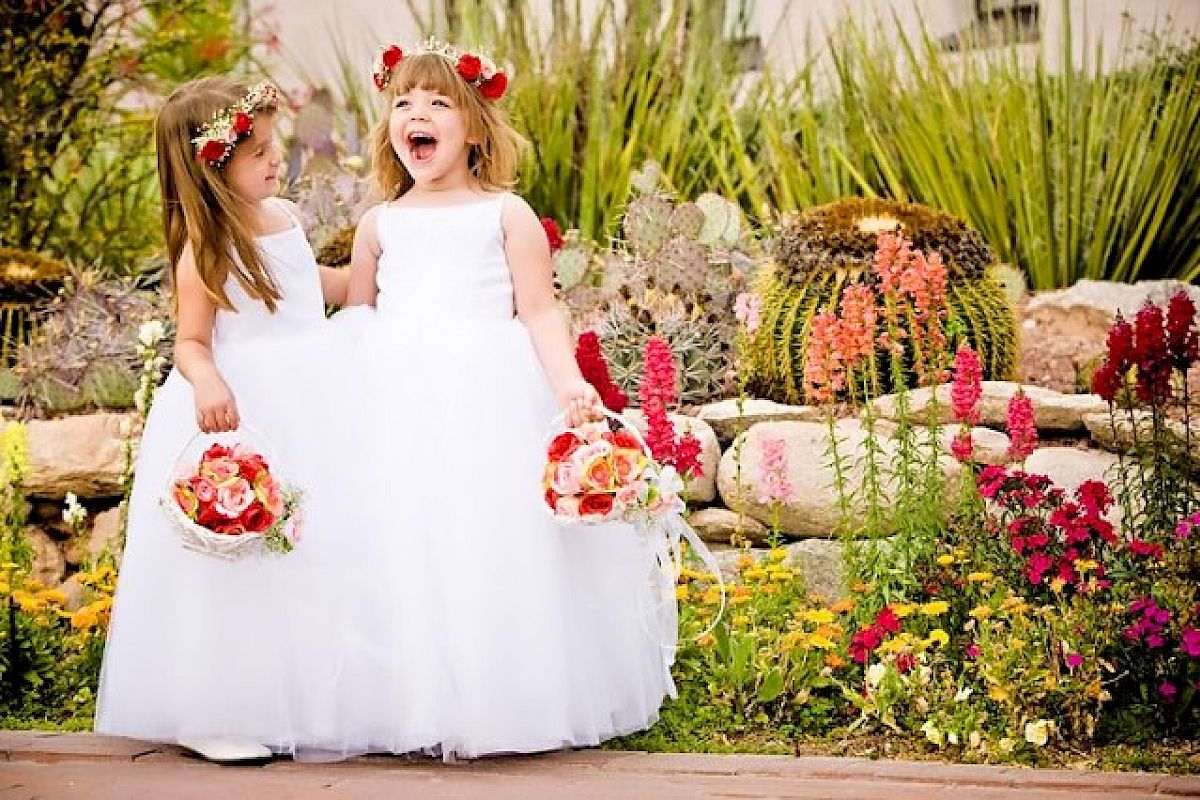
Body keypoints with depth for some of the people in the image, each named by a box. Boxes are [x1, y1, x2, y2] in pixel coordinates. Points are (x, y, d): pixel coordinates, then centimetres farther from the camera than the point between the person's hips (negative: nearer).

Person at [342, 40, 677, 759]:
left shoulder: (507, 214, 2)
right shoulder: (379, 225, 11)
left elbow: (540, 312, -2)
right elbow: (357, 320, 18)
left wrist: (568, 380, -17)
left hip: (493, 402, -3)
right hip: (400, 410, 3)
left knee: (493, 547, -4)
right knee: (407, 550, 1)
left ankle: (498, 704, 6)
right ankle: (413, 705, 9)